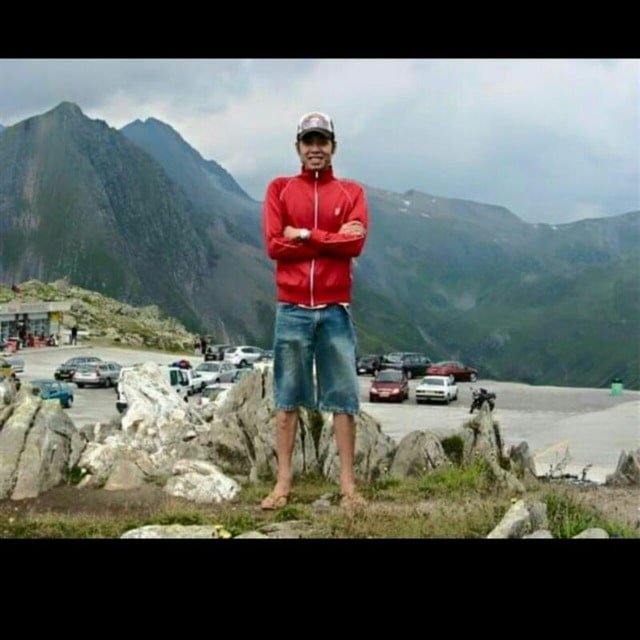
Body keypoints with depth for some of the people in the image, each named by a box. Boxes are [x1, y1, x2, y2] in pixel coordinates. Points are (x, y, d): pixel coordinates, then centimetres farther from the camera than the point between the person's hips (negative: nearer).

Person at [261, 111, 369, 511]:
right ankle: (284, 482, 9)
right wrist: (331, 240, -8)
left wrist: (305, 235, -8)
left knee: (344, 398, 2)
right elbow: (275, 246, -5)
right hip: (292, 308, 0)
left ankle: (348, 484, 8)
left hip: (335, 309, 0)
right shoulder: (280, 189, 8)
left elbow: (356, 243, -7)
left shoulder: (351, 192, 9)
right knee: (287, 397, 3)